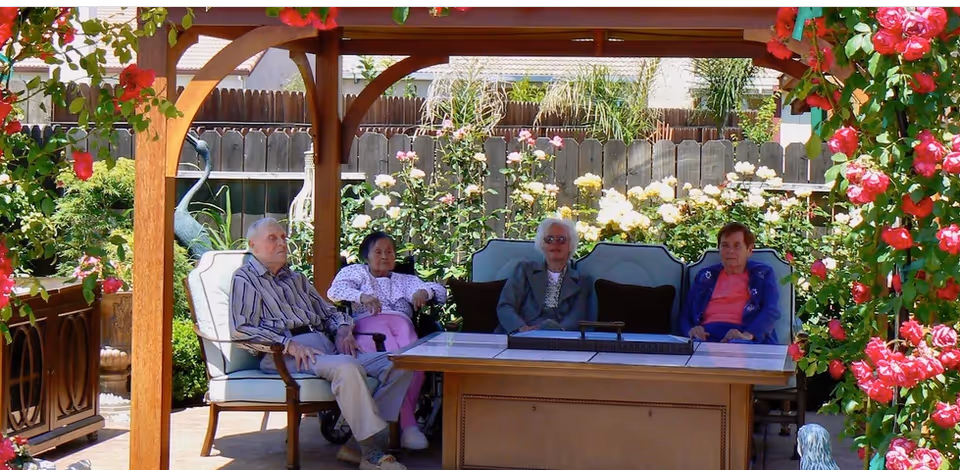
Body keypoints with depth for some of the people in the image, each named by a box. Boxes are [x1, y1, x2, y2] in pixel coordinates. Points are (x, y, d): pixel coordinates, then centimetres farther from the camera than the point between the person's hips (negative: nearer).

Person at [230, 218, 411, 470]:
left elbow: (328, 312, 34)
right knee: (347, 367, -37)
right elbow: (241, 329, -7)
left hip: (325, 345, 8)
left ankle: (357, 441, -20)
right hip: (285, 355, -8)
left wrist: (343, 329, 9)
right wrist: (289, 344, -17)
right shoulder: (246, 278, 8)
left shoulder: (297, 279, 31)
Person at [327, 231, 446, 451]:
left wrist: (425, 292, 3)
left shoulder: (406, 280, 39)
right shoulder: (356, 272, 30)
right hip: (369, 324, -3)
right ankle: (408, 425, -37)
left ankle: (404, 420, -30)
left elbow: (441, 291, 27)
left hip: (402, 323, 3)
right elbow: (334, 290, 10)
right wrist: (361, 296, -9)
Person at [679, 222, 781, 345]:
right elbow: (685, 313, 22)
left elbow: (771, 311, 2)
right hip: (707, 334, 2)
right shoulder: (705, 275, 29)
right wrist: (690, 330, -4)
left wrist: (748, 335, -19)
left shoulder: (763, 274, 20)